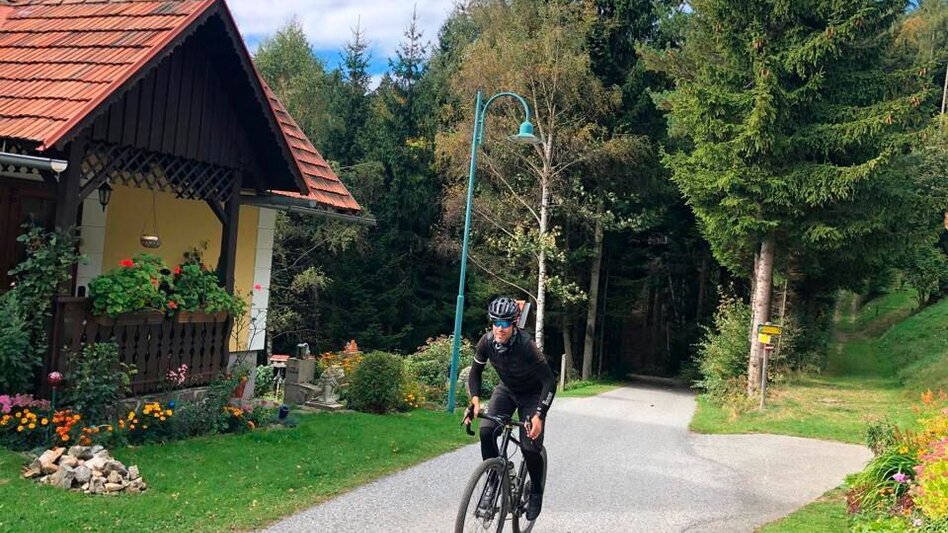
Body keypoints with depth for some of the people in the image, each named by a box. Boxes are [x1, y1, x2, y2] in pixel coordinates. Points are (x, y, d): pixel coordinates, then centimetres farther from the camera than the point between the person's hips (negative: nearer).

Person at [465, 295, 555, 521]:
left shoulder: (526, 345, -34)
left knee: (530, 447, -14)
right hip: (506, 389, 4)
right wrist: (475, 399, -22)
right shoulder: (487, 342, -21)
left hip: (532, 395, -4)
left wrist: (539, 415, -38)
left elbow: (549, 381, -31)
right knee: (486, 430, -22)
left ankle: (536, 493, 14)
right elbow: (475, 372, -6)